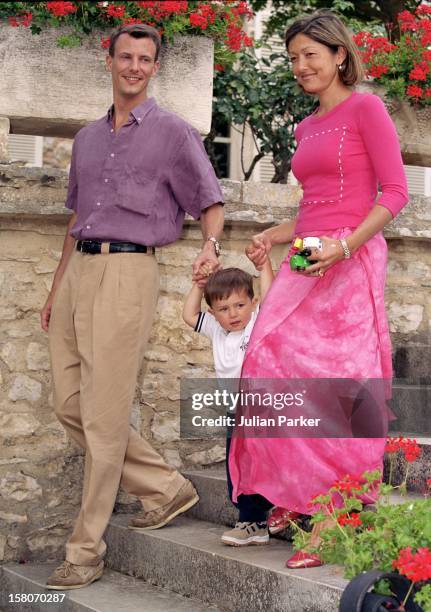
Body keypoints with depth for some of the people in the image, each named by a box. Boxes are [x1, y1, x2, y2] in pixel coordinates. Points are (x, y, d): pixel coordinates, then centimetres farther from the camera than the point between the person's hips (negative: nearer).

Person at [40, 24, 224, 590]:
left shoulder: (174, 133, 2)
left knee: (104, 415, -8)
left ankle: (86, 551, 0)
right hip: (77, 271, 7)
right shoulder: (88, 138, 20)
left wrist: (211, 245, -22)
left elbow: (210, 203, -1)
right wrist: (56, 288, 22)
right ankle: (166, 488, 19)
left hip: (128, 272, -7)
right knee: (70, 405, 6)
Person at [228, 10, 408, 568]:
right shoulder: (306, 128, 20)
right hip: (305, 263, 7)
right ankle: (290, 501, 8)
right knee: (278, 370, -3)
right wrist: (273, 237, 12)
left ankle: (333, 522, -3)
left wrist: (343, 246, -20)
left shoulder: (365, 109, -2)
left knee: (334, 382, -8)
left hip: (350, 264, -7)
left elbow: (394, 191, -9)